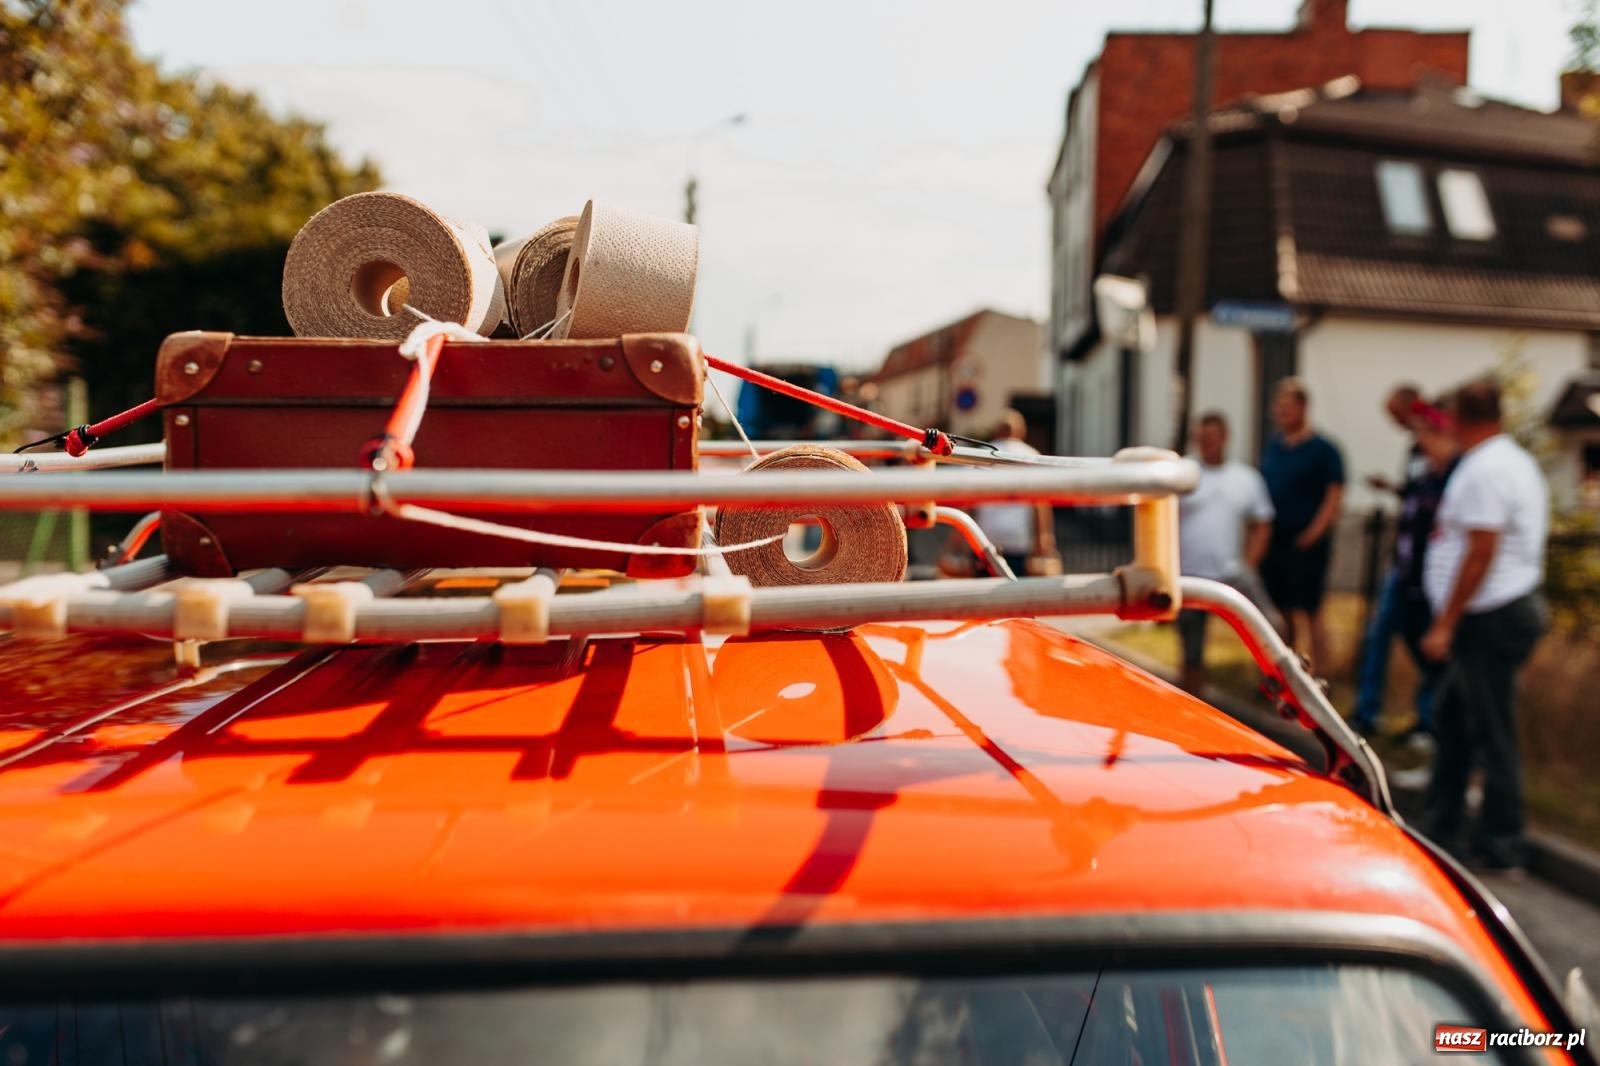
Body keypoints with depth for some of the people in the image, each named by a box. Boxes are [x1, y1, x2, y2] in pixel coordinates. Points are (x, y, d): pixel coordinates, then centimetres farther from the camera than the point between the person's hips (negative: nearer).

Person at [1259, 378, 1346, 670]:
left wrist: (1314, 532, -20)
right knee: (1280, 610, 13)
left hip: (1305, 544, -6)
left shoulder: (1323, 449, -7)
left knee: (1309, 613, -3)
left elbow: (1334, 495, -11)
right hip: (1273, 540, 6)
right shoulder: (1272, 446, 11)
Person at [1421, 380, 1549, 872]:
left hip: (1491, 619, -11)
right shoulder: (1515, 460, 15)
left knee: (1492, 733, -2)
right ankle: (1440, 827, 25)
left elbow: (1481, 553, -21)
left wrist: (1445, 624, -19)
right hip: (1509, 609, 11)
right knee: (1452, 715, 16)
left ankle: (1499, 847, 8)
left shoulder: (1485, 470, -17)